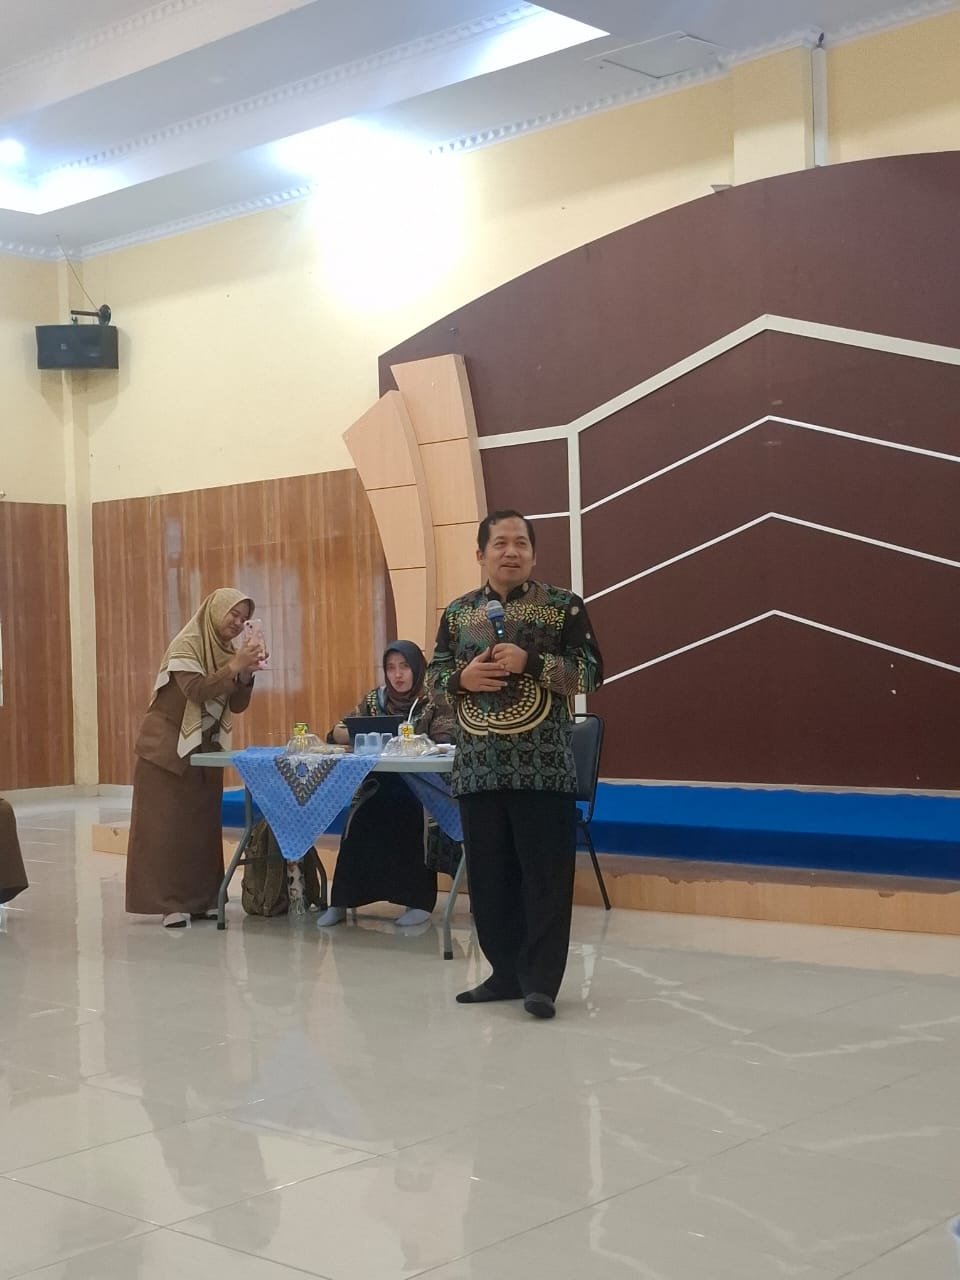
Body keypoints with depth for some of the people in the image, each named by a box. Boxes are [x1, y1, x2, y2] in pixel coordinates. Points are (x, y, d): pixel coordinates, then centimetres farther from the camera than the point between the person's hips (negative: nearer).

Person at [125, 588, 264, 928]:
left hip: (206, 749, 7)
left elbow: (237, 705, 3)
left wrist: (245, 673, -13)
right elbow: (196, 690, -27)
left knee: (204, 823, 3)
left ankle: (201, 899, 7)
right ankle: (170, 904, -6)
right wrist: (234, 666, -32)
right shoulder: (186, 645, -13)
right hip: (169, 748, -7)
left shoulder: (226, 649, 7)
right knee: (169, 824, -7)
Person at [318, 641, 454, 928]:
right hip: (377, 785, 3)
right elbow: (336, 734, 8)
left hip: (418, 787, -3)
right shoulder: (374, 700, 11)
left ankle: (419, 900, -25)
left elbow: (445, 743, -14)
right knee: (361, 819, -28)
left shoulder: (434, 703, 1)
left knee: (408, 816, -34)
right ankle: (342, 900, -22)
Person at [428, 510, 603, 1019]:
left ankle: (540, 981, 4)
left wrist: (530, 662, -16)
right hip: (478, 768, 4)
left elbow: (590, 672, -4)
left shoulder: (563, 606, 1)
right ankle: (507, 972, 21)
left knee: (545, 876, -3)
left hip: (543, 768, -4)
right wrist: (462, 678, -9)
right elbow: (434, 676, 13)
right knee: (489, 877, 9)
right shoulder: (457, 612, 11)